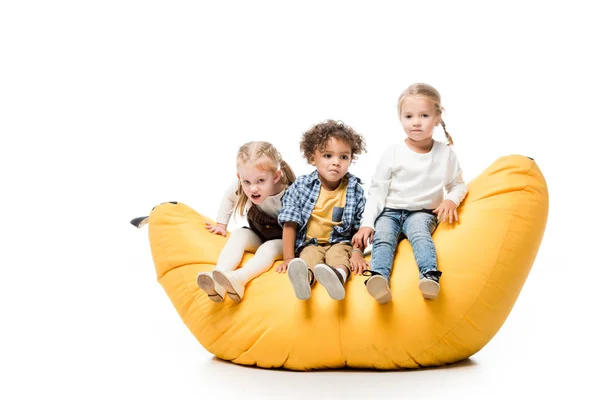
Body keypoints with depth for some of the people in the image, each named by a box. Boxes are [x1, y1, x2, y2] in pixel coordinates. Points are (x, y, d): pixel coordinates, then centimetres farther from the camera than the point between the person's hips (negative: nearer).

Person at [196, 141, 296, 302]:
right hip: (257, 235, 4)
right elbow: (228, 198, 5)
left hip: (282, 241, -4)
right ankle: (219, 277, -47)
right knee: (238, 235, -24)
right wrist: (221, 225, 8)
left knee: (268, 248, -33)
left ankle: (239, 278, -60)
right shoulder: (242, 187, -19)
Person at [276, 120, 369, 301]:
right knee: (309, 258, -31)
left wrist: (357, 252, -13)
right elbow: (290, 223, -5)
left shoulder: (355, 190, -1)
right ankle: (305, 277, -65)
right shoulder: (301, 186, -4)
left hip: (340, 242, 0)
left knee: (339, 254, -31)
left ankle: (338, 275, -66)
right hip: (309, 243, 0)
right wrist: (288, 258, -8)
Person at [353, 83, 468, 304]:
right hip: (390, 211, 0)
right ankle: (379, 278, -54)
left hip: (422, 212, 0)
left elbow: (458, 184, 14)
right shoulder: (392, 153, 1)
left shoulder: (446, 153, 4)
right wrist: (367, 223, -9)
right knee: (382, 237, -30)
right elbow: (377, 191, 2)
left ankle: (430, 276, -53)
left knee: (419, 232, -34)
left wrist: (451, 200, -10)